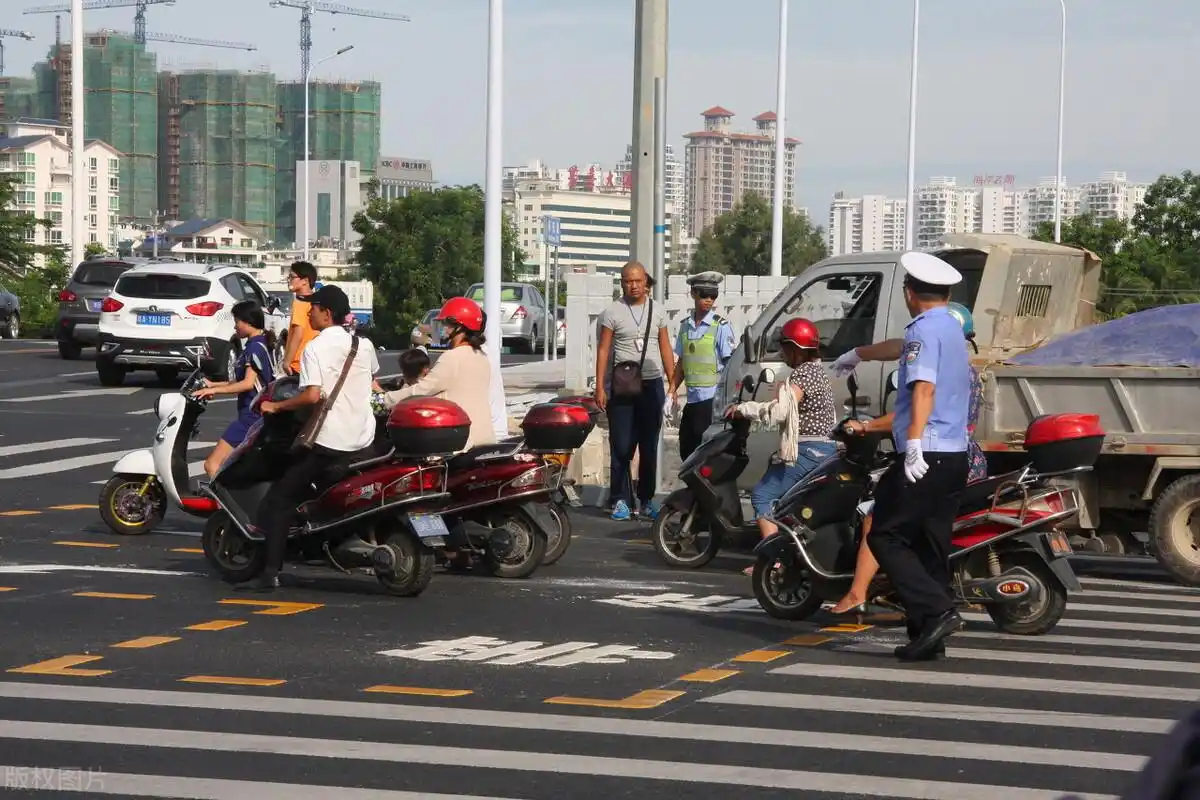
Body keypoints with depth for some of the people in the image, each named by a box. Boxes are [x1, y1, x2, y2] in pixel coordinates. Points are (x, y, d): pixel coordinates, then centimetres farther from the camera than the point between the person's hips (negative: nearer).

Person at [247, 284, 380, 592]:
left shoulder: (316, 348, -12)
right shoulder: (364, 344, 9)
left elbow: (312, 395, -23)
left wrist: (276, 406, -11)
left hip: (328, 441, -6)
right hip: (363, 439, 6)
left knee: (278, 500, -1)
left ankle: (270, 571, -10)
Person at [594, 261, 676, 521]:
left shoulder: (657, 310, 8)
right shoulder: (612, 312, -2)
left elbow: (665, 348, 12)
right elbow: (603, 350, -3)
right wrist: (600, 387, -9)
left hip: (652, 385, 3)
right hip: (622, 387, -3)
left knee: (649, 446, 8)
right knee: (621, 446, -3)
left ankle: (646, 500, 15)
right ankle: (620, 500, 2)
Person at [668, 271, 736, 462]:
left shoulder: (721, 326, -7)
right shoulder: (685, 325, 10)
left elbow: (731, 363, -9)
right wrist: (671, 391, 14)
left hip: (712, 398, -6)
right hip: (692, 399, 6)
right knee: (686, 450, 12)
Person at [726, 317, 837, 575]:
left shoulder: (801, 374, -12)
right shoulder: (819, 372, 19)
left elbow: (779, 410, -23)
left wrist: (742, 408, -12)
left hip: (807, 452, -10)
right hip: (826, 446, 10)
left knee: (763, 495, -9)